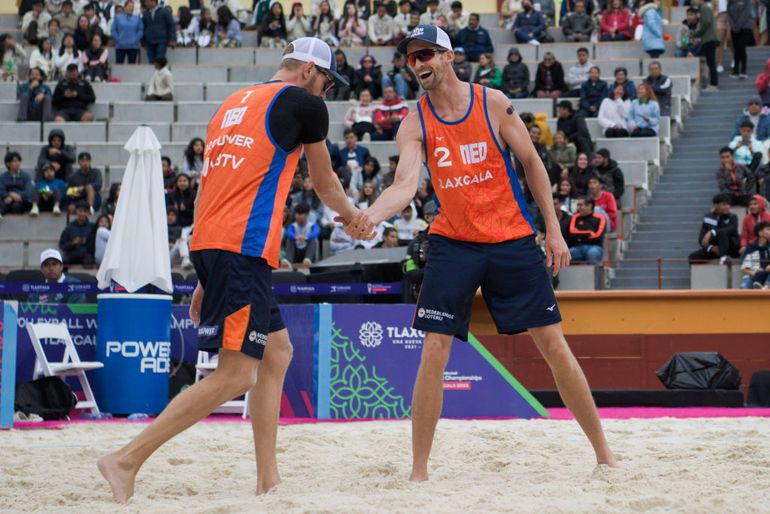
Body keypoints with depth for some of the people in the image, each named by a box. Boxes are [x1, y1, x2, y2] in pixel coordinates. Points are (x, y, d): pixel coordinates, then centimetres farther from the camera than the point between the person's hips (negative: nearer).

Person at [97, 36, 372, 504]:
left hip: (210, 243, 9)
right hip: (243, 248, -9)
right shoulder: (304, 103, 2)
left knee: (277, 352, 16)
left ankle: (268, 481, 14)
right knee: (235, 376, -9)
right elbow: (324, 183, 16)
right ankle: (126, 460, -14)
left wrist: (207, 278, 26)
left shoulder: (235, 104, 23)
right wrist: (354, 218, 37)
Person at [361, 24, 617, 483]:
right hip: (453, 243, 0)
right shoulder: (415, 125, -5)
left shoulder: (493, 103, -6)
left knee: (554, 345, 2)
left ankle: (604, 451, 15)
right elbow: (405, 187, -17)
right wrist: (367, 217, -38)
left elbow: (532, 164, 2)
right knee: (434, 353, -9)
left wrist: (554, 230, 1)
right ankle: (419, 472, -1)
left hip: (512, 239, 0)